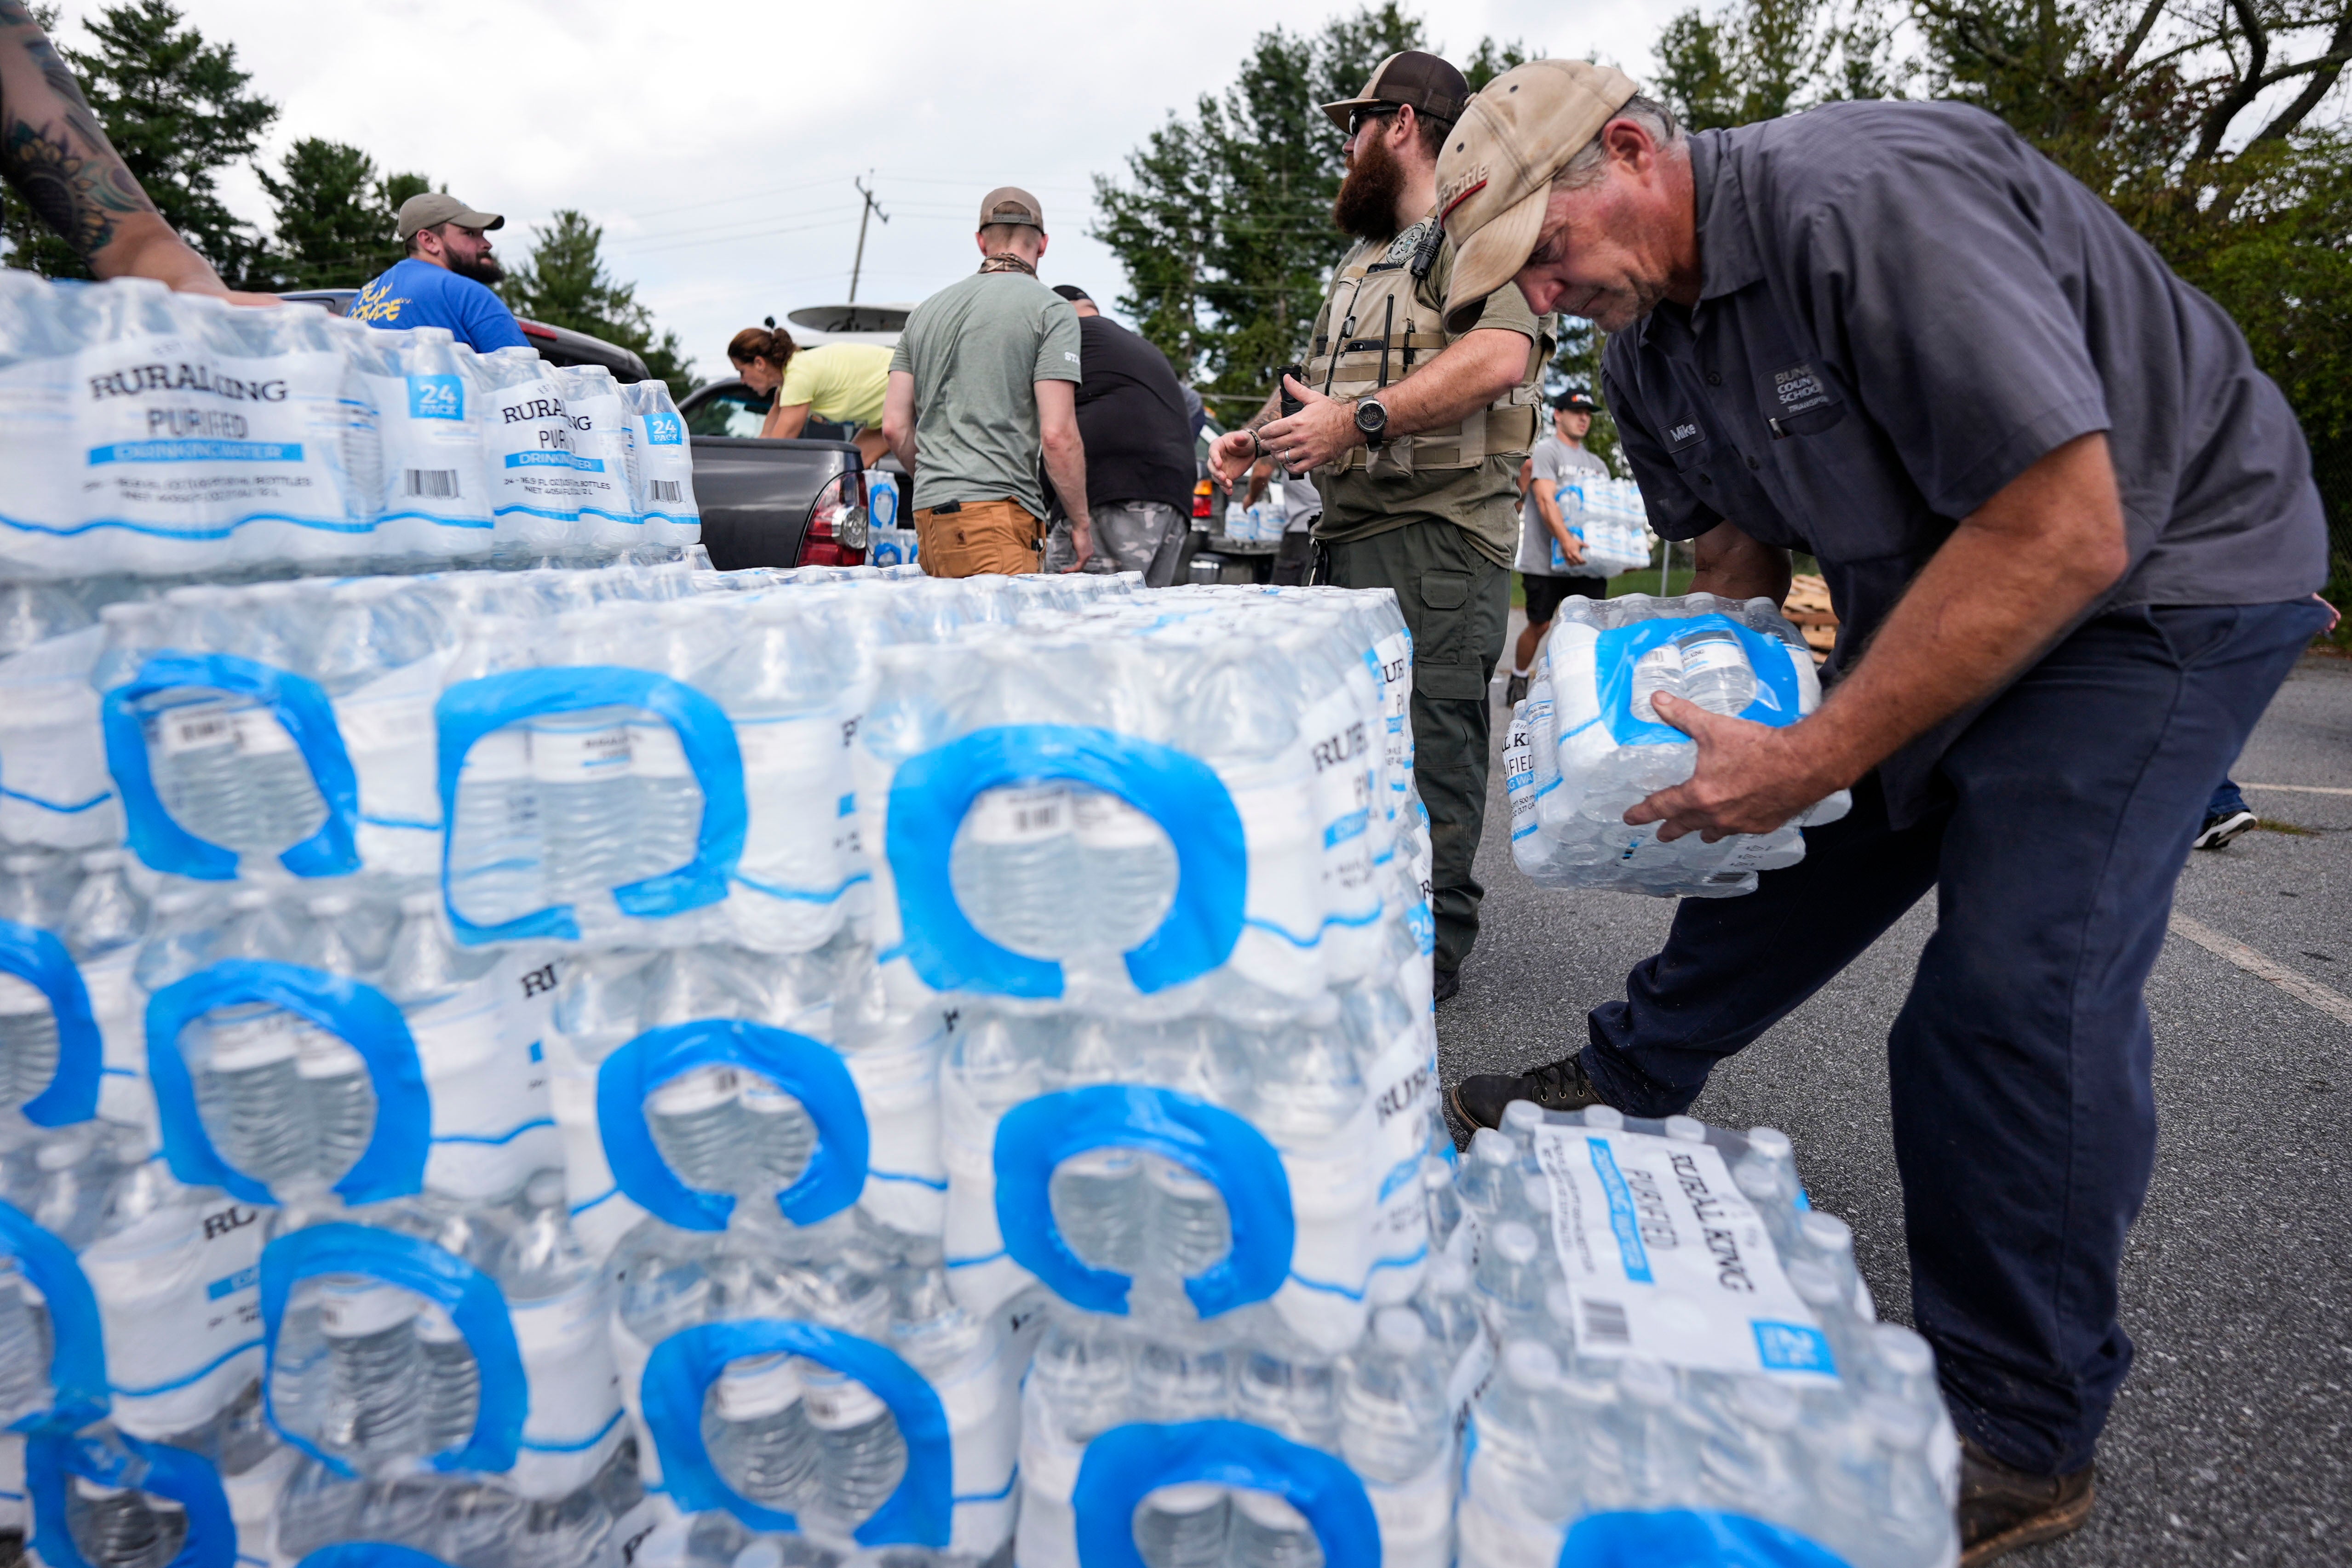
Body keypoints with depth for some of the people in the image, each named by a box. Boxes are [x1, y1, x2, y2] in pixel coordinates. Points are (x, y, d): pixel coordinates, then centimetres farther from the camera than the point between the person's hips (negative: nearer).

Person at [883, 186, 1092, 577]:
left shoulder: (926, 311, 18)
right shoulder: (1051, 309, 0)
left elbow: (894, 424, 15)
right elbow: (1057, 434, -9)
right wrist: (1081, 523, -1)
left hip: (929, 514, 7)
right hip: (996, 511, -6)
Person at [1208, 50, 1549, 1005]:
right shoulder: (1363, 262, 27)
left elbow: (1500, 355, -22)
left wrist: (1364, 419, -27)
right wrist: (1259, 436, 14)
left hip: (1437, 537, -9)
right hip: (1348, 534, 9)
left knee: (1428, 747, -8)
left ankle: (1429, 952, 2)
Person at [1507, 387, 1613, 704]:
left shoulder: (1596, 464, 21)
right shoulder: (1545, 452, -1)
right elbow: (1546, 500, -15)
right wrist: (1566, 540, -30)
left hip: (1586, 559, 5)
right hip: (1546, 559, -5)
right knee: (1540, 624, 1)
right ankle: (1518, 683, 20)